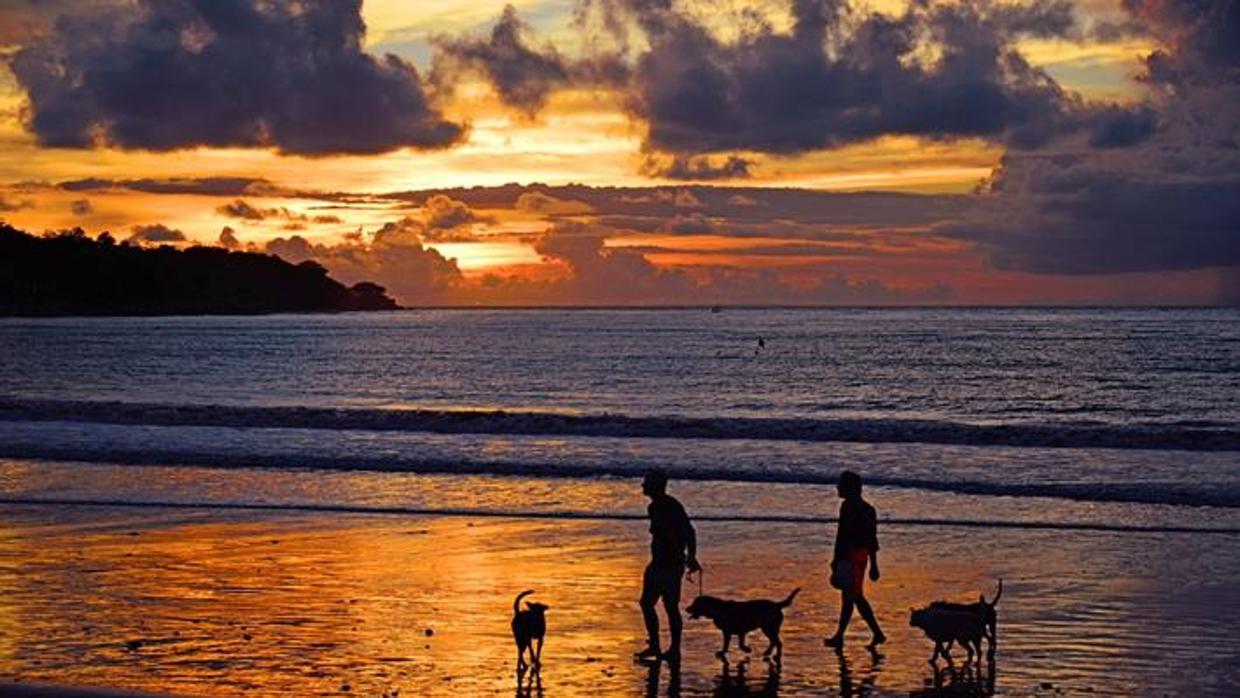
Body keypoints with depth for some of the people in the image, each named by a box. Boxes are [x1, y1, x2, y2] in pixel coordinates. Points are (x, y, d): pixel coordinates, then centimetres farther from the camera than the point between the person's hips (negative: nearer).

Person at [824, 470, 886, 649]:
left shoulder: (848, 507, -14)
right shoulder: (866, 508, 15)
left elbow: (842, 535, -20)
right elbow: (872, 540, 18)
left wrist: (836, 560, -18)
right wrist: (873, 565, 21)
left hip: (851, 556, -10)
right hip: (862, 556, 10)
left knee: (856, 596, -6)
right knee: (848, 597, 13)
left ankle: (877, 633, -8)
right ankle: (839, 636, 14)